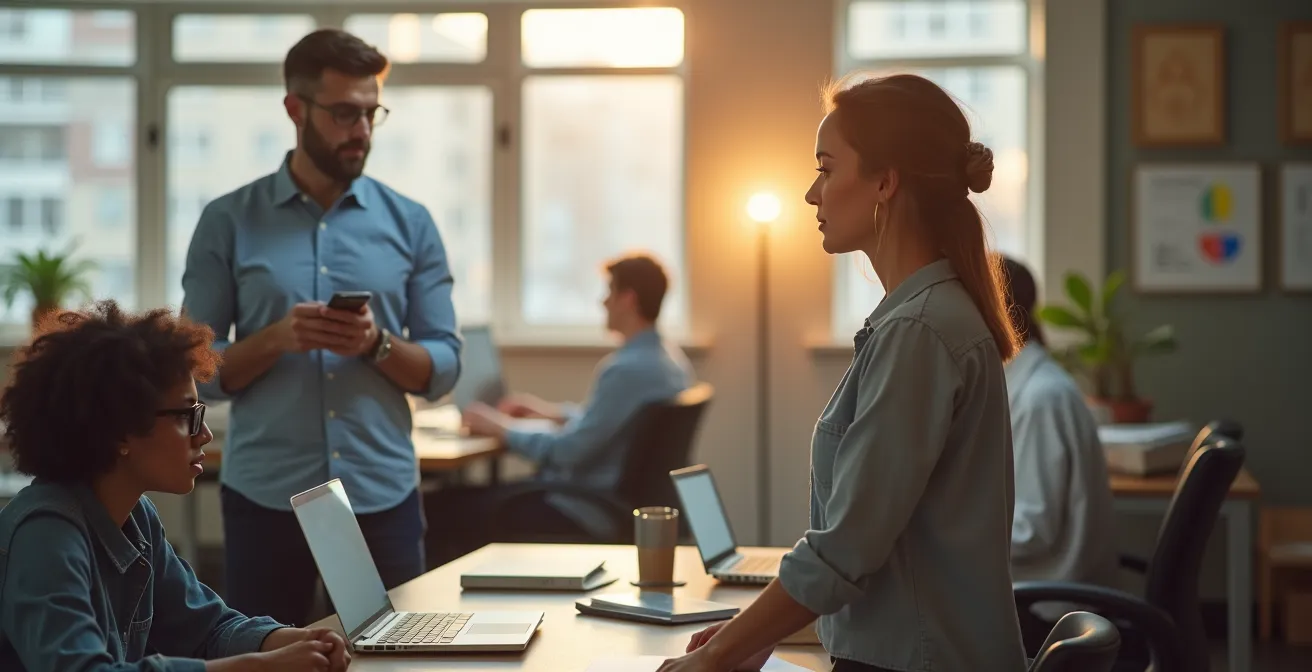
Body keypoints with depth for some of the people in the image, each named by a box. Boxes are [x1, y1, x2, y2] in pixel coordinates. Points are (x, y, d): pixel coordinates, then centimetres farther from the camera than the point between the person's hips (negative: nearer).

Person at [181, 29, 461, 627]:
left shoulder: (410, 223, 5)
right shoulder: (229, 222, 1)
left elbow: (443, 368, 4)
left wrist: (378, 344, -15)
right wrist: (276, 338, -17)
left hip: (383, 495, 1)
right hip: (264, 498, -1)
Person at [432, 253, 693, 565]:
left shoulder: (628, 369, -24)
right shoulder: (669, 358, 7)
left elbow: (567, 452, -24)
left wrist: (502, 428, -10)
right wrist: (551, 410, 22)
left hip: (586, 514, -10)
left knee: (449, 511, -5)